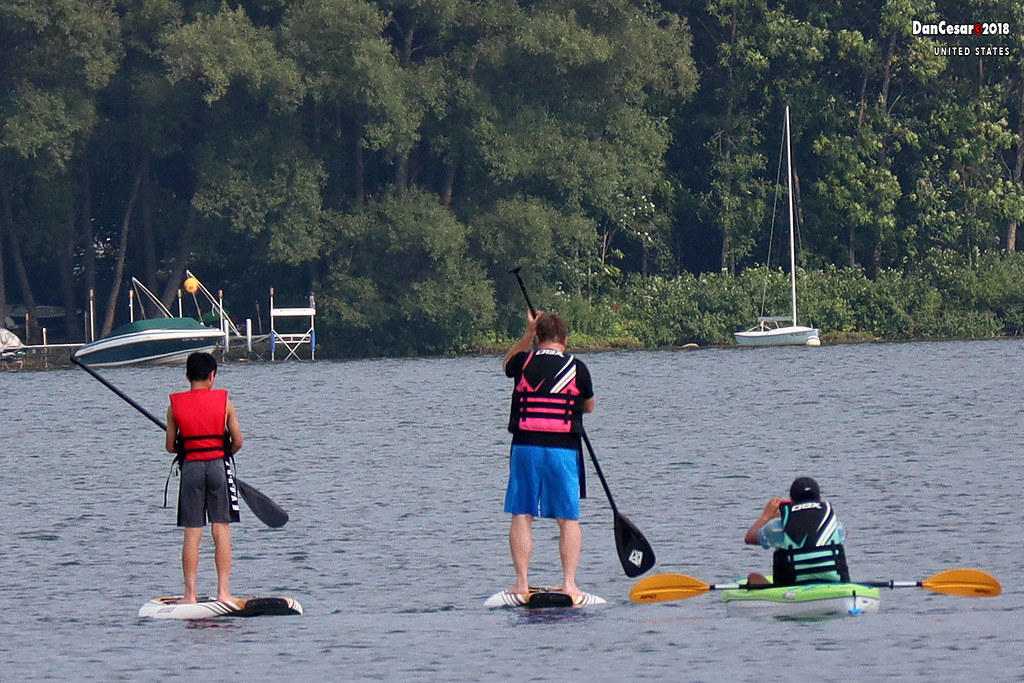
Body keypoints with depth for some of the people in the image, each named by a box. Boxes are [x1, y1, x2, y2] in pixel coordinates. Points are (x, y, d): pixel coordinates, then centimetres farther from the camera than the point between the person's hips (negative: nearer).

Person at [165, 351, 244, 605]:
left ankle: (190, 593, 0)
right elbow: (237, 441, 1)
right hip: (218, 465, -1)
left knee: (192, 534, 3)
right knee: (221, 530, 3)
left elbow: (170, 446, 4)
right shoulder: (224, 401, -1)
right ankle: (223, 591, -1)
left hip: (190, 468, 1)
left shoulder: (176, 405, 1)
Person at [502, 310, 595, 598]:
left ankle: (522, 583, 0)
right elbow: (589, 406, 18)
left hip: (525, 447, 1)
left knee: (521, 516, 6)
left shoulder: (525, 363, 3)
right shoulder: (577, 368, 1)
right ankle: (569, 583, -3)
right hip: (564, 450, -1)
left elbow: (508, 363, 29)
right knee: (569, 519, 4)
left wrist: (529, 333, 23)